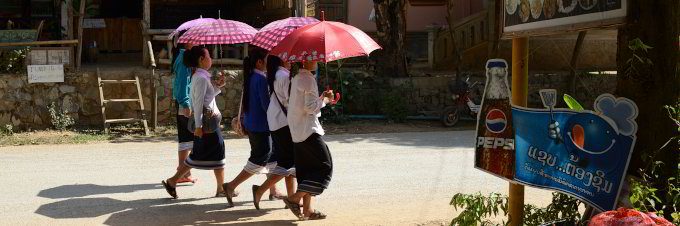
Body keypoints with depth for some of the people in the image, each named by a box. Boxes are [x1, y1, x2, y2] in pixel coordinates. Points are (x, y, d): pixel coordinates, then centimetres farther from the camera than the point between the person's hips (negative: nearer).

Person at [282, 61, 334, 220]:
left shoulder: (297, 78, 15)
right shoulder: (308, 80, -14)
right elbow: (310, 107, -19)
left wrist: (321, 98, 16)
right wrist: (324, 100, -4)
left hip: (297, 132, 9)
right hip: (309, 130, -9)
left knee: (307, 168, 10)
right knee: (324, 165, -4)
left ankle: (308, 209, 10)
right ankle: (295, 198, -9)